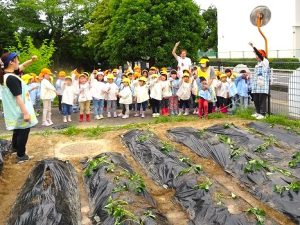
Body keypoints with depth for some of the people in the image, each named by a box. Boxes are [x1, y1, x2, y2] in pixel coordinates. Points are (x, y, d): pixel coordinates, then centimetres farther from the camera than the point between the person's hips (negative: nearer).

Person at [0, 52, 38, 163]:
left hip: (14, 111, 11)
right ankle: (21, 156, 13)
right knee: (23, 131, 3)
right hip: (20, 111, -11)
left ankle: (15, 147, 49)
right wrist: (25, 112, -27)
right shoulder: (12, 78, -27)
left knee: (18, 130, 28)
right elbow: (18, 97, -28)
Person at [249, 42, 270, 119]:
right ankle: (258, 112, 21)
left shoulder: (265, 62, -4)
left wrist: (253, 46, -25)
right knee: (256, 99, 10)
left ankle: (262, 114, -3)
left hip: (263, 86, -8)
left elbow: (260, 55, -21)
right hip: (256, 86, 9)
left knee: (262, 99, -7)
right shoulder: (257, 65, 21)